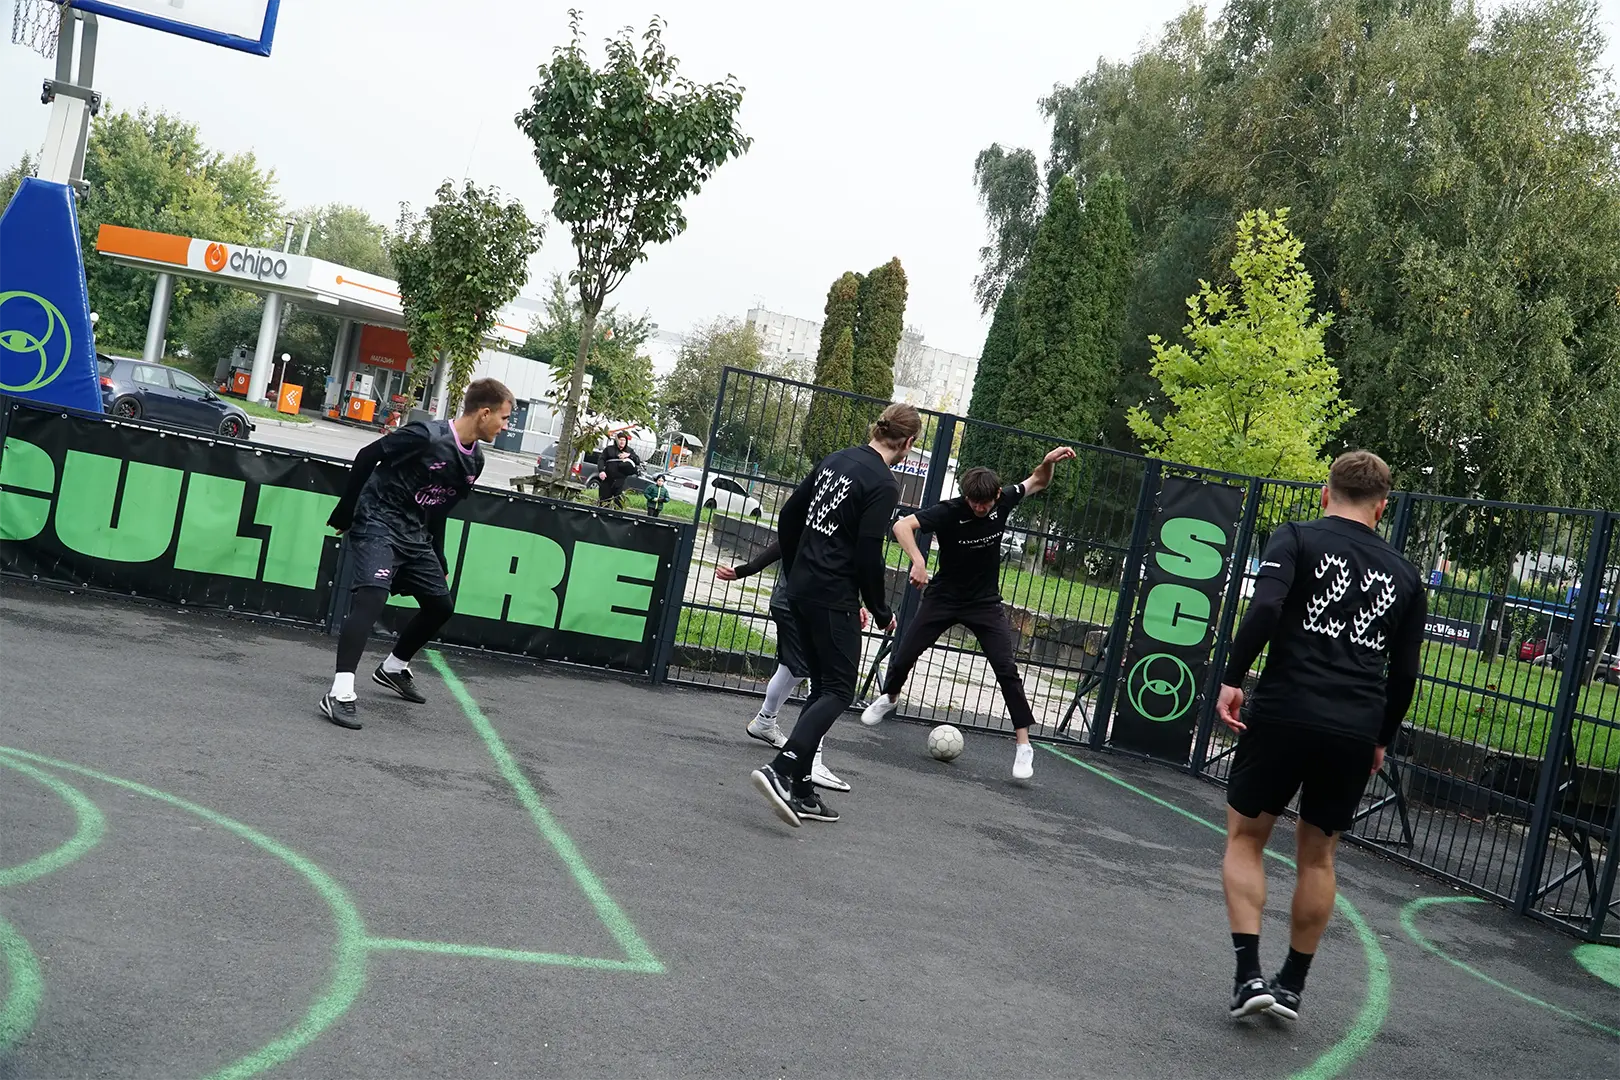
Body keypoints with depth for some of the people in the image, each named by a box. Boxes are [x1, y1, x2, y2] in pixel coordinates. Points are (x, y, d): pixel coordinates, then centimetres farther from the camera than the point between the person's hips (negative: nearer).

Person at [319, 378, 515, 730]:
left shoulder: (474, 460, 5)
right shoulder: (426, 436, -20)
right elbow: (366, 457, -13)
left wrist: (439, 562, 20)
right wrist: (344, 514, -9)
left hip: (415, 535, 9)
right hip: (378, 525, -9)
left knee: (440, 605, 14)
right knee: (372, 595, -27)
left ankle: (393, 668, 37)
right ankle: (340, 694, -31)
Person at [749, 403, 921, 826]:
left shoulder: (836, 460, 11)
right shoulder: (884, 485, -13)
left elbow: (788, 517, 15)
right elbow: (868, 555, -16)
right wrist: (881, 611, -3)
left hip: (800, 592, 8)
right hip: (834, 600, -8)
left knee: (822, 687, 15)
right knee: (838, 691, -2)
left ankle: (799, 790, 16)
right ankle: (781, 771, -17)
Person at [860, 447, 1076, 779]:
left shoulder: (1003, 502, -13)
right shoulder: (949, 511, -24)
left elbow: (1038, 483, 7)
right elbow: (902, 525, -35)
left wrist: (1048, 462, -15)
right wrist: (918, 560, -50)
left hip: (985, 603, 1)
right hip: (944, 598, -1)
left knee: (1006, 669, -11)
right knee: (905, 655, 4)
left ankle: (1023, 745, -5)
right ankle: (889, 697, 39)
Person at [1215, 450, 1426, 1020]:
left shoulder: (1297, 538, 3)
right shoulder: (1404, 574, 15)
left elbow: (1264, 608, -16)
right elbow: (1404, 674, 16)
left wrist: (1232, 679, -12)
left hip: (1284, 712, -3)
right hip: (1356, 732, 4)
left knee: (1245, 836, 13)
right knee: (1317, 852, 19)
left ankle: (1249, 975, 2)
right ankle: (1291, 985, 25)